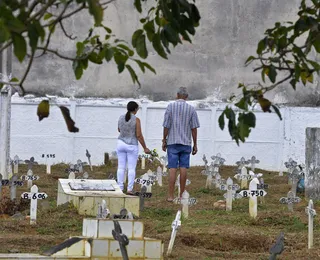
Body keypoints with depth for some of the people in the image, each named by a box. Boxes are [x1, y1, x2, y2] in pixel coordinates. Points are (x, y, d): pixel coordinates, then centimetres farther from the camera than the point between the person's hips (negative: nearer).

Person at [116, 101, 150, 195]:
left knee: (121, 167, 7)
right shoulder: (136, 120, -13)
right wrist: (145, 148, -7)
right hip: (132, 146, -4)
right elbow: (139, 135, -15)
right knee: (131, 168, 2)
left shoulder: (121, 118, 1)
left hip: (121, 144, 4)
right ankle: (129, 189, -3)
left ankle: (120, 189, 5)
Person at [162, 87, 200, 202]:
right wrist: (195, 144, 6)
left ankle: (170, 195, -6)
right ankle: (182, 195, 7)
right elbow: (194, 128, 0)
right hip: (186, 143, 1)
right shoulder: (191, 109, 0)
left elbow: (166, 125, -5)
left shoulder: (171, 106, -3)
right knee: (183, 168, 4)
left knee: (172, 168, -3)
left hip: (173, 142, -1)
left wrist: (164, 140, 4)